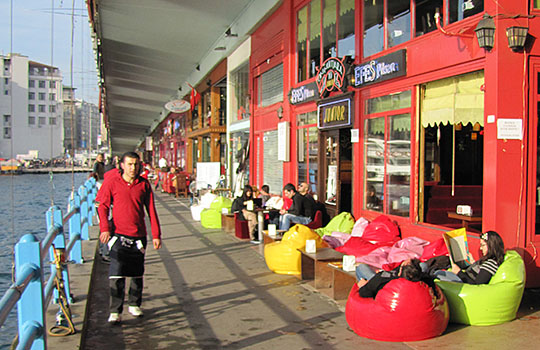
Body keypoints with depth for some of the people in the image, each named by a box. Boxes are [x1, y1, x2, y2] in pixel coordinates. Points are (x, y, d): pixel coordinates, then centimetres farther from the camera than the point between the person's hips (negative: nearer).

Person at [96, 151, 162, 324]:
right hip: (119, 235, -3)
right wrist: (104, 229, -11)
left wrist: (156, 235, 6)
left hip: (138, 235, 3)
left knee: (137, 274, 13)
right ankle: (115, 311, 0)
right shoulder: (112, 182, -2)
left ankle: (134, 304, 30)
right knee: (117, 275, -9)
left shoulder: (144, 184, 4)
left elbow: (151, 210, 8)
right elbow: (103, 206, 2)